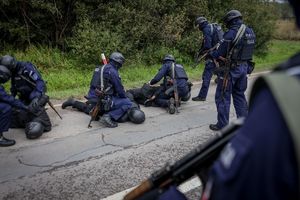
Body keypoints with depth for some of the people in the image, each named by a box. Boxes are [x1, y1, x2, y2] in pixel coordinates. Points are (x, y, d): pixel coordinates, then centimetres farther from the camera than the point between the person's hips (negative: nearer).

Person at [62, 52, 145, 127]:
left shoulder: (100, 68, 15)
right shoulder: (112, 71, -14)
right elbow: (120, 89, -12)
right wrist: (126, 98, 5)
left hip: (92, 97, 9)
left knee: (89, 110, 40)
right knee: (127, 104, -15)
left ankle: (73, 102, 28)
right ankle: (108, 117, -23)